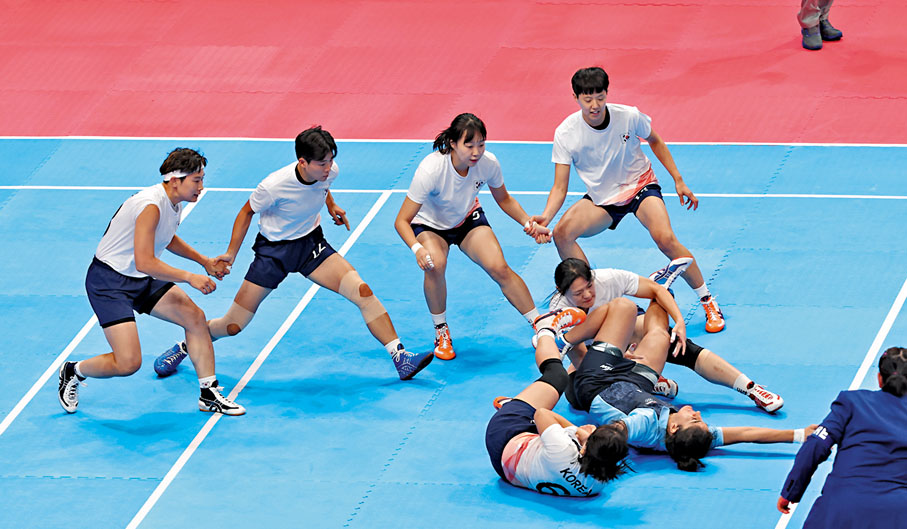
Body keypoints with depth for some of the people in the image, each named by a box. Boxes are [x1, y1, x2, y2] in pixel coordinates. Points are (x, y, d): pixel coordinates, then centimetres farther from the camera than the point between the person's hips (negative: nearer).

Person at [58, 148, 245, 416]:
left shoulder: (174, 203, 4)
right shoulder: (151, 206, -27)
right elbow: (144, 262, -33)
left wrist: (204, 261, 18)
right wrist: (189, 277, -30)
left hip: (141, 281, 9)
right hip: (108, 281, -9)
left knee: (195, 317, 0)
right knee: (128, 363, -16)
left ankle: (209, 394, 11)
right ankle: (73, 372, 13)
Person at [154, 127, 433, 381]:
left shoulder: (329, 171, -16)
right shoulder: (274, 186, -29)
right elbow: (247, 211, -8)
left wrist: (331, 207, 12)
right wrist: (231, 254, -6)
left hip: (311, 244, 4)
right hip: (273, 250, -3)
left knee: (363, 292, -18)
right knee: (233, 326, 0)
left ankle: (400, 358, -14)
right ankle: (184, 347, 29)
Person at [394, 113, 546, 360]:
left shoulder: (488, 163, -24)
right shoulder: (431, 170, -36)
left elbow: (504, 200, 0)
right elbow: (402, 221, -32)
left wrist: (528, 223, -15)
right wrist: (417, 248, -50)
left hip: (468, 219, 3)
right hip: (430, 225, -3)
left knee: (499, 268, -18)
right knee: (435, 265, -32)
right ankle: (441, 332, -10)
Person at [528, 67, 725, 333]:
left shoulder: (629, 117, -19)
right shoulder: (566, 133, -19)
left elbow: (655, 142, 3)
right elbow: (560, 187, -16)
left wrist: (678, 181, 3)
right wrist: (546, 216, -34)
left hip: (640, 186, -2)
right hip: (601, 199, 2)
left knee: (665, 238, -27)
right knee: (562, 233, -23)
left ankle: (708, 302, -11)